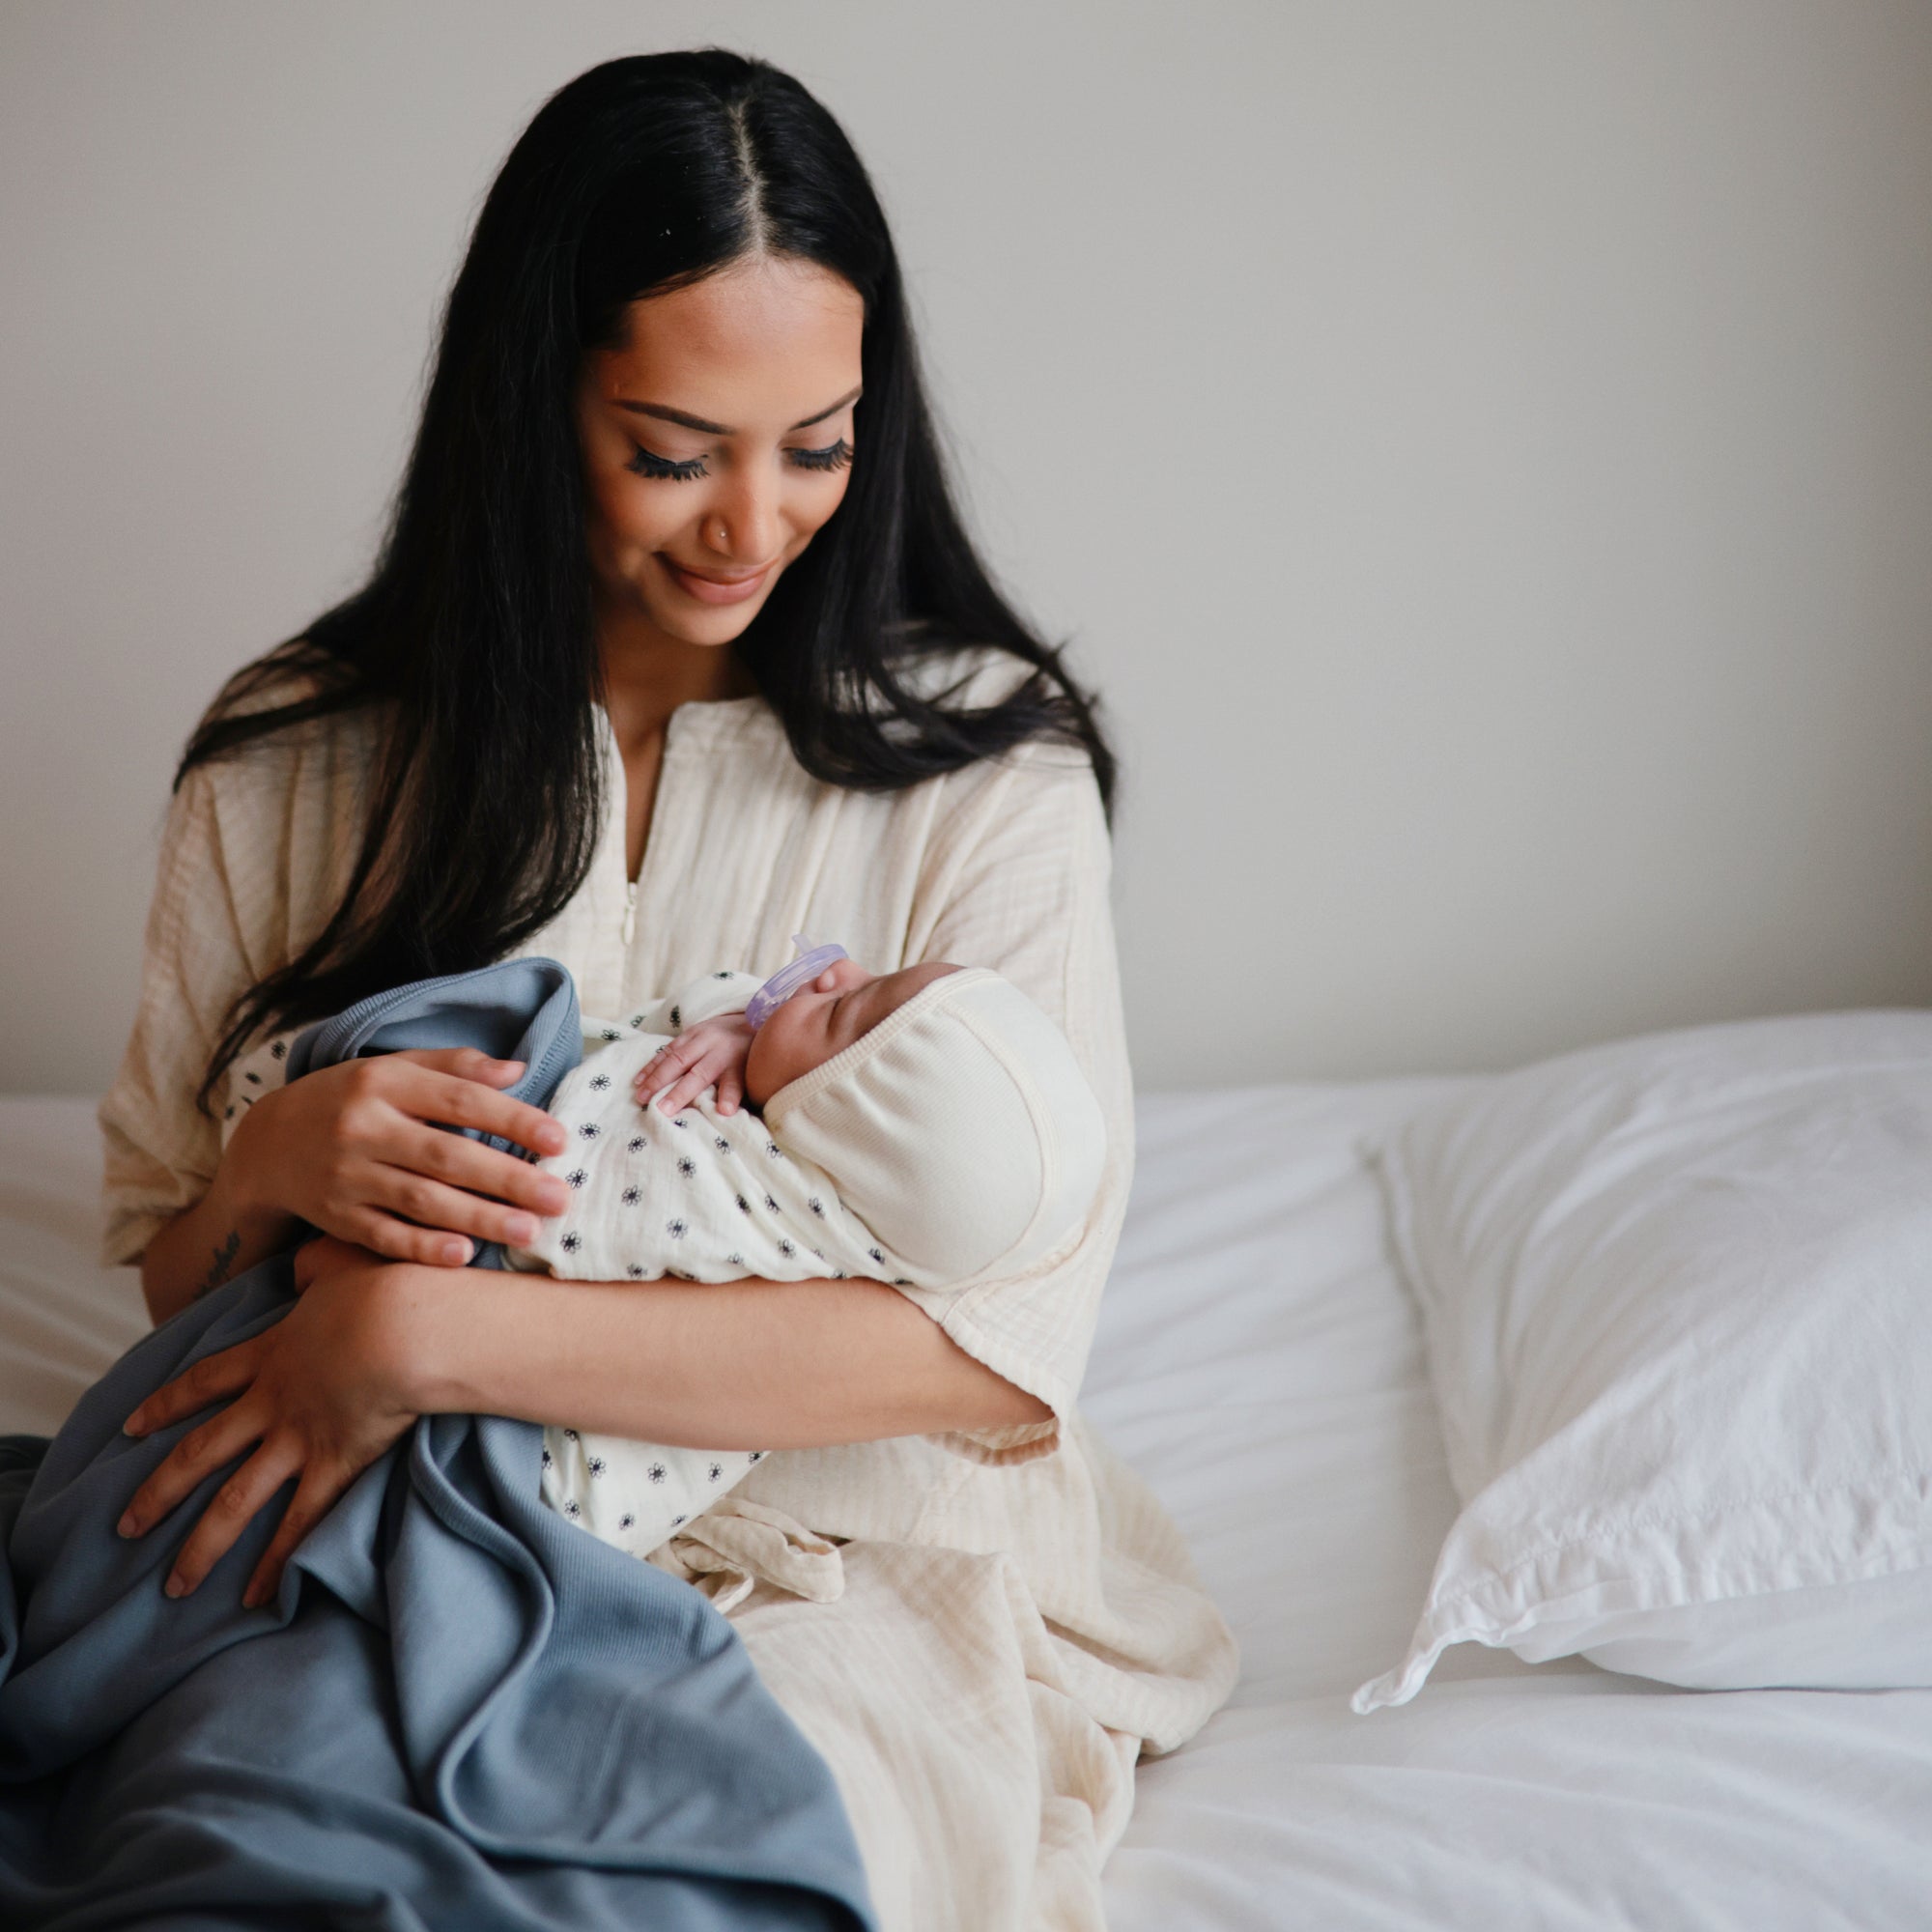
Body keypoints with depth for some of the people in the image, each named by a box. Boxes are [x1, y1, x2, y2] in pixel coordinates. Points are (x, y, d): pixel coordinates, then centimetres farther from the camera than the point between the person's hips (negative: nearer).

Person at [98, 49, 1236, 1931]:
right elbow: (167, 1280, 8)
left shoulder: (981, 756, -5)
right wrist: (276, 1171, -19)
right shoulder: (295, 762, 1)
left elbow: (1008, 1333, -16)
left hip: (846, 1563, -2)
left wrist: (441, 1333, -25)